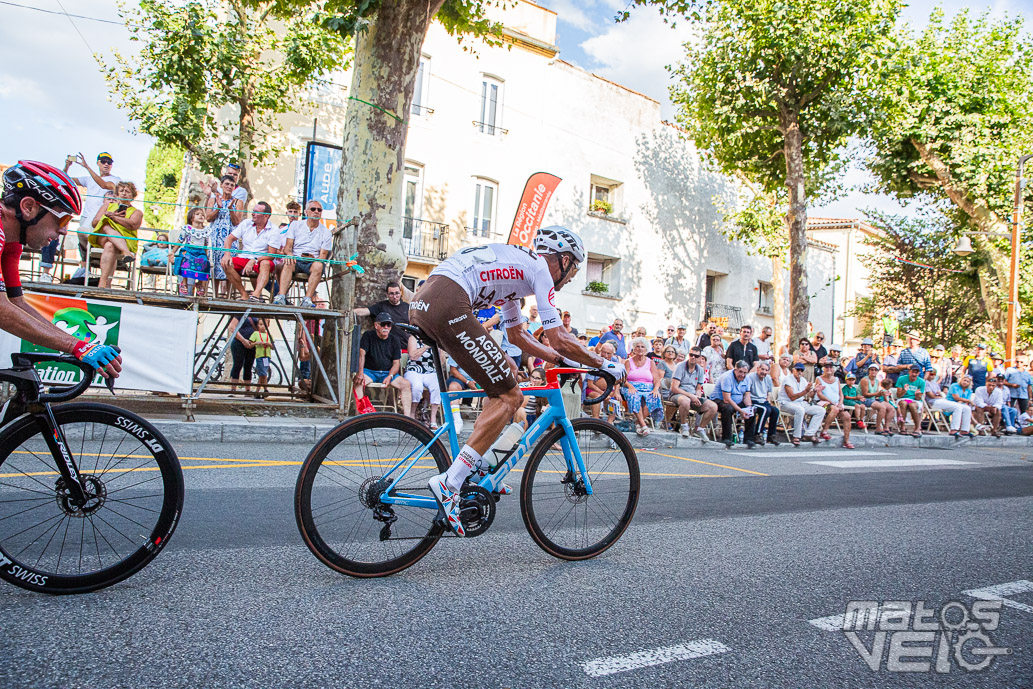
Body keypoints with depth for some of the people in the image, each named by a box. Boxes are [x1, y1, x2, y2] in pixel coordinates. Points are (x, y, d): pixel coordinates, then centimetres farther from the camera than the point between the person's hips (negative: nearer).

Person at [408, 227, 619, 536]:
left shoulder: (516, 265, 32)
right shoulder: (540, 268, 5)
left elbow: (517, 334, 38)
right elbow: (559, 339, 0)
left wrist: (564, 360, 36)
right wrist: (604, 364, 13)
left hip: (420, 303, 10)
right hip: (447, 304, -10)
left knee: (507, 370, 19)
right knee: (509, 397, -3)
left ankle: (478, 468, 19)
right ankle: (449, 482, -10)